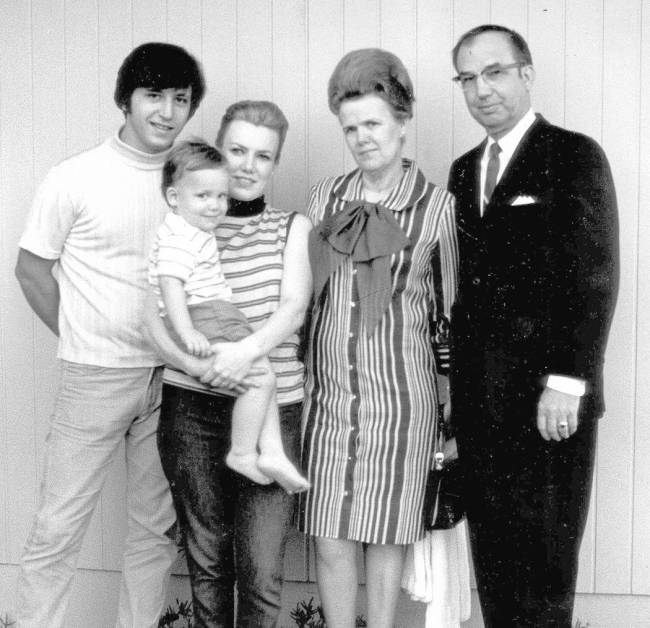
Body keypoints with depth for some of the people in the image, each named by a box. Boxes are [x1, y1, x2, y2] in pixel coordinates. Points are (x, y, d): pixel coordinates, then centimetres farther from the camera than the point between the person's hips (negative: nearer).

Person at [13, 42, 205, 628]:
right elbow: (31, 269, 1)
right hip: (94, 378, -3)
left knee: (157, 526, 13)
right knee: (59, 527, 2)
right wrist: (84, 338, 0)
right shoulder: (75, 178, -6)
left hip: (170, 380, 4)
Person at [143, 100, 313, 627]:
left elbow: (295, 306, -5)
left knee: (262, 570, -4)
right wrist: (191, 362, -20)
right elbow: (155, 312, -1)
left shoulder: (293, 227, 9)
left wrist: (248, 348, -25)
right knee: (206, 559, 10)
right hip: (192, 408, 1)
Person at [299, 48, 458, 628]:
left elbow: (453, 309, 3)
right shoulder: (327, 195, 5)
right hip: (328, 392, 3)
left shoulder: (436, 205, -4)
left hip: (398, 394, -3)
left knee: (385, 535, 9)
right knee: (331, 537, 6)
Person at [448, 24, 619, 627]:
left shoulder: (573, 156, -4)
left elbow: (595, 277, -11)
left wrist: (566, 381, -17)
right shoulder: (463, 170, 15)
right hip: (477, 399, 6)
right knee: (491, 552, 11)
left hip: (546, 401, -5)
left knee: (542, 559, 3)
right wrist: (453, 372, 8)